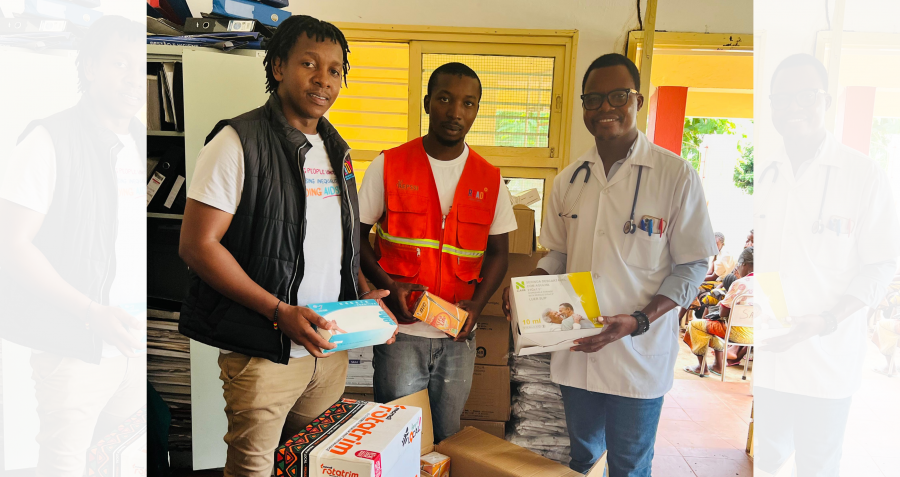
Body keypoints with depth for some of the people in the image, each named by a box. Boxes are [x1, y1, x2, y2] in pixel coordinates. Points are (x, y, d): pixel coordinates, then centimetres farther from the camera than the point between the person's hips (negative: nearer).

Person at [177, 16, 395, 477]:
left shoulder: (336, 150, 12)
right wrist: (281, 312, -19)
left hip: (331, 347, 7)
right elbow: (197, 245, -15)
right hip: (263, 352, -6)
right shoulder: (239, 142, -10)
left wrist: (363, 292, 3)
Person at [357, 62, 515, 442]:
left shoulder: (490, 179, 4)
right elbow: (356, 235, 2)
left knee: (447, 437, 15)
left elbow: (498, 251, 10)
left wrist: (477, 304, -7)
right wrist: (387, 285, -14)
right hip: (401, 329, -2)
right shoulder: (389, 166, -2)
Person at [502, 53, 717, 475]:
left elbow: (692, 265, -7)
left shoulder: (676, 176, -10)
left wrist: (638, 321, -20)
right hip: (576, 350, 4)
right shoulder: (568, 179, 5)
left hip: (639, 356, -3)